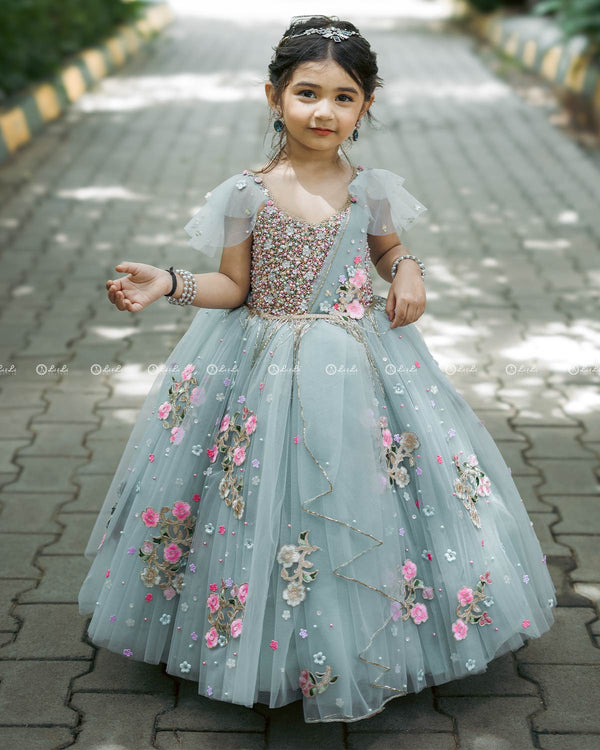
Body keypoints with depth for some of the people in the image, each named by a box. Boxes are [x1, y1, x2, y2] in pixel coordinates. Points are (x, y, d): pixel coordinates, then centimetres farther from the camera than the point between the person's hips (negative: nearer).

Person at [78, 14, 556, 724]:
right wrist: (170, 283, -18)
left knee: (362, 501, 8)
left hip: (361, 365, 2)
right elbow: (234, 288, -2)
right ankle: (263, 639, 26)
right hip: (266, 368, -2)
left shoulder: (372, 189, -1)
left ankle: (369, 644, 31)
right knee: (271, 502, 2)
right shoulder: (244, 194, -8)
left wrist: (408, 270, -4)